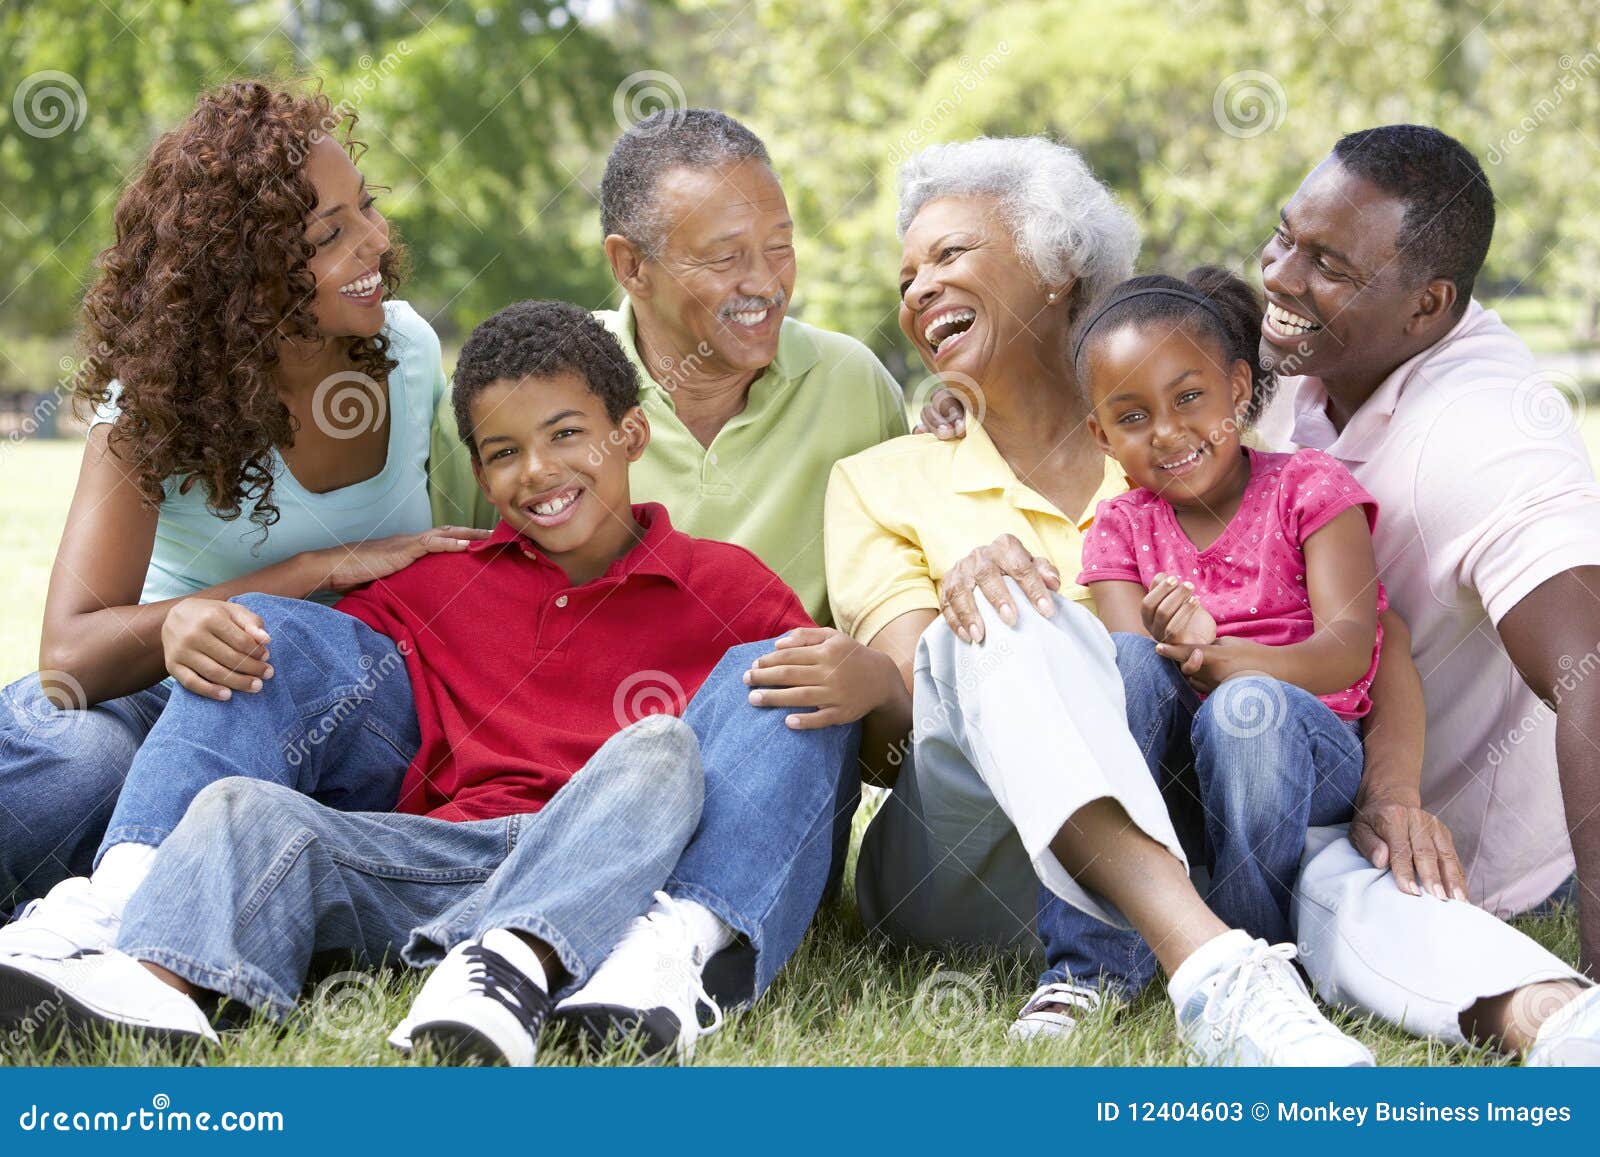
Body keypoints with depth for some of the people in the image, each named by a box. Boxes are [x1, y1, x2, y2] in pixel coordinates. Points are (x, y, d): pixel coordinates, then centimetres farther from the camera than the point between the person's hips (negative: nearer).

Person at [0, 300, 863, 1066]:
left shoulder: (724, 584, 13)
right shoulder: (442, 586, 22)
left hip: (606, 865, -3)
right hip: (444, 858, 3)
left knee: (660, 747, -31)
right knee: (249, 804, -16)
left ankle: (515, 960, -54)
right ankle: (160, 978, -46)